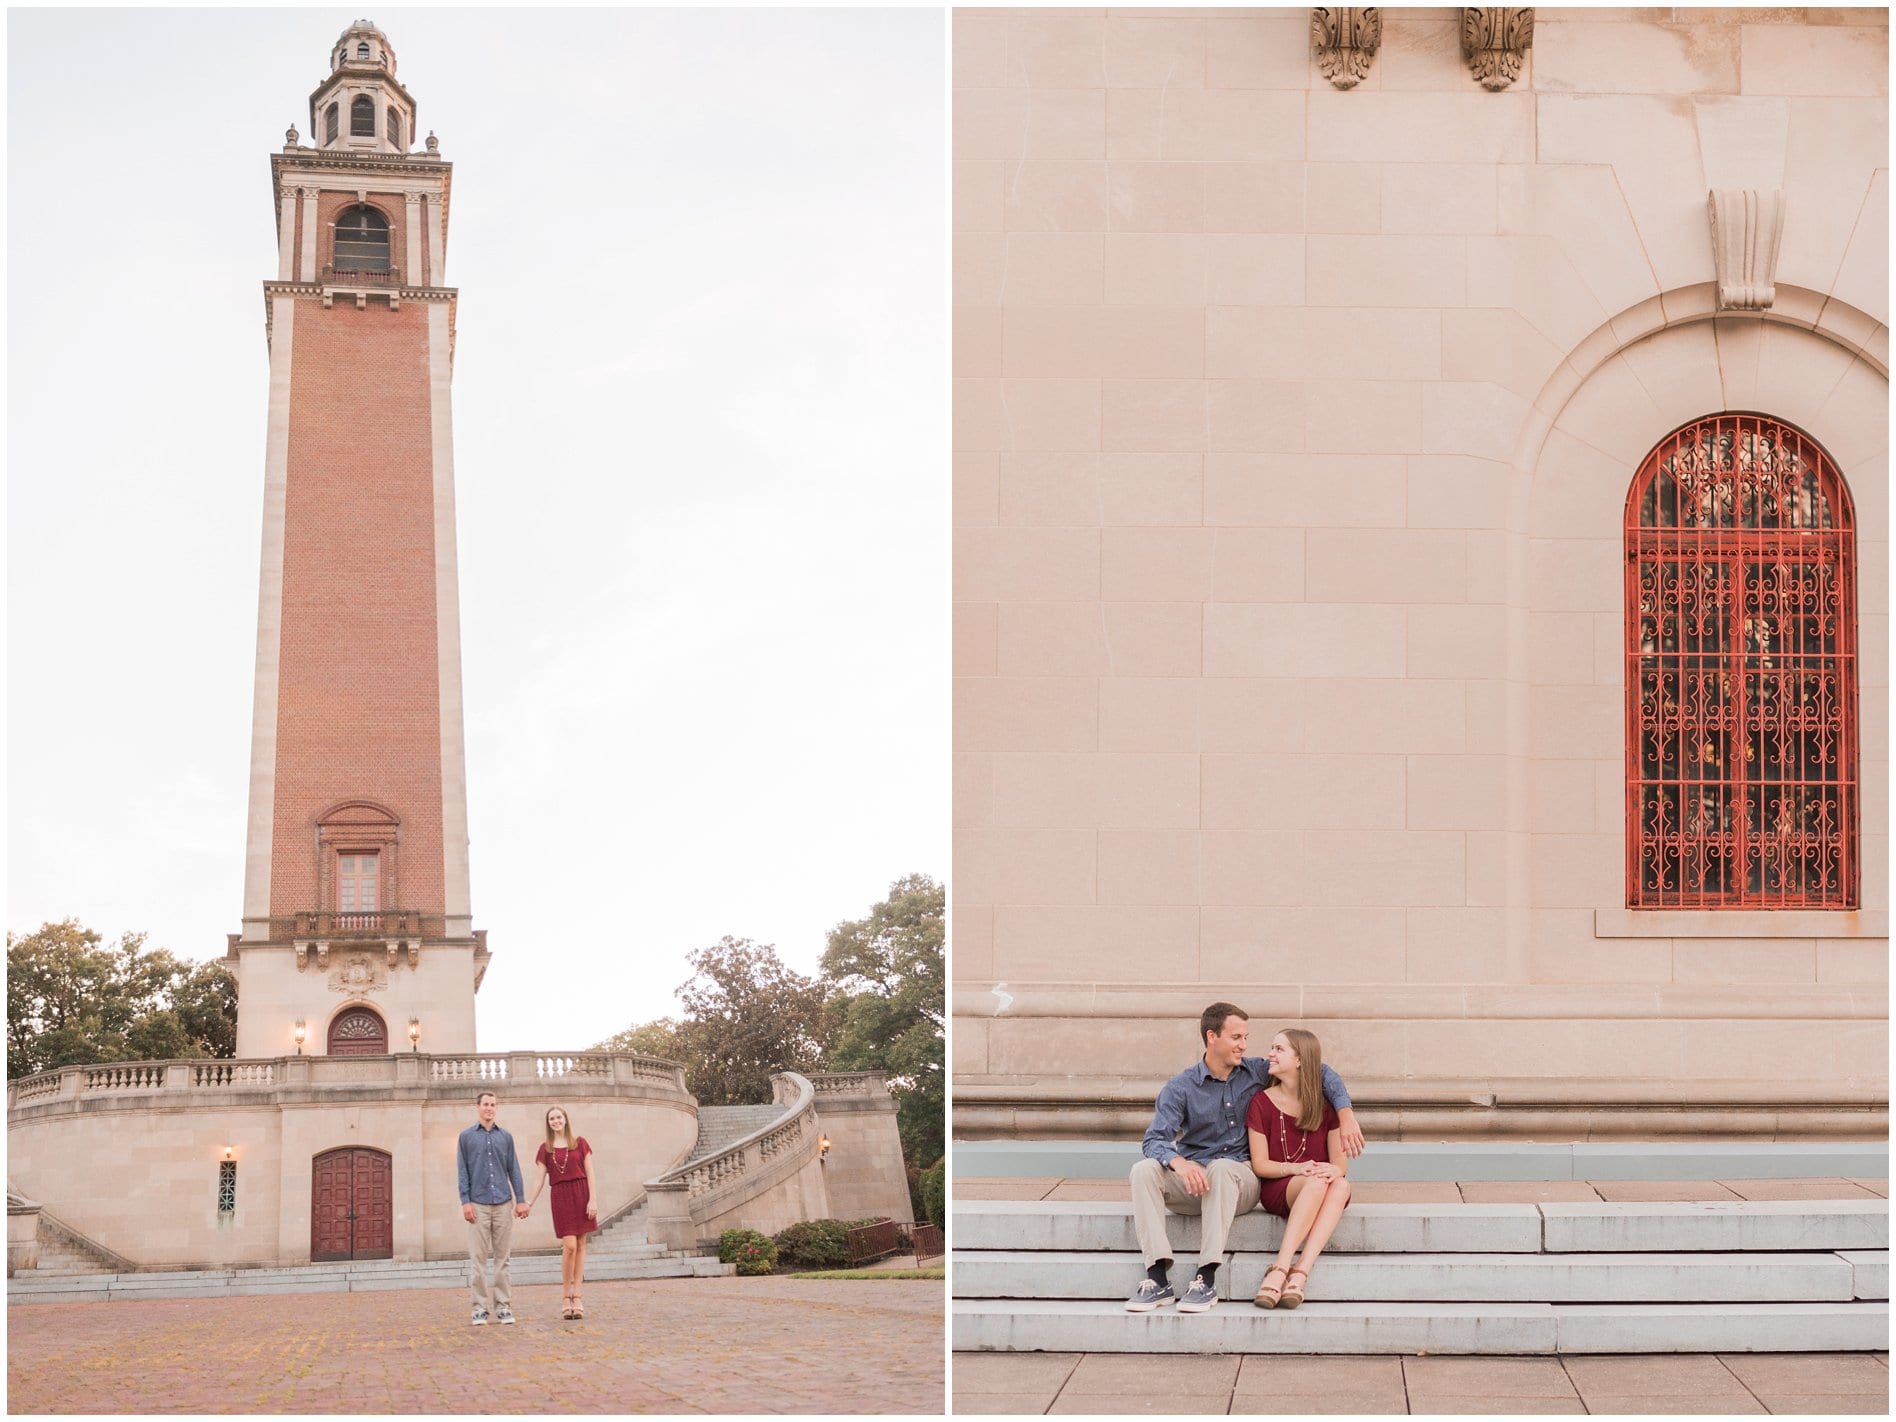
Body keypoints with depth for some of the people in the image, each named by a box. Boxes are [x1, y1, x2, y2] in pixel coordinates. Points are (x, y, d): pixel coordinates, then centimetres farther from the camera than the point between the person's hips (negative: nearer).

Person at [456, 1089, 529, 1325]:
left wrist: (521, 1199, 3)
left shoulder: (505, 1137, 12)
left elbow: (514, 1170, 11)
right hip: (478, 1204, -2)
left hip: (503, 1204, 2)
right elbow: (463, 1172, 3)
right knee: (479, 1258, -2)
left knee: (502, 1257, 3)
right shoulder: (467, 1137, 7)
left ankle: (503, 1306, 5)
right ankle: (480, 1307, 1)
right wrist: (466, 1202, -6)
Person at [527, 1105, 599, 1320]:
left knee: (580, 1246, 0)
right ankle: (565, 1297, -1)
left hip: (581, 1194, 0)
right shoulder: (546, 1149, 9)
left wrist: (593, 1199, -6)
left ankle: (576, 1296, 5)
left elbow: (590, 1173, 3)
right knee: (569, 1246, -11)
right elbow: (541, 1180, 7)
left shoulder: (580, 1143, 6)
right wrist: (530, 1203, -2)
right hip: (561, 1197, 0)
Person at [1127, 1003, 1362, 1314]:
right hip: (1194, 1180, 0)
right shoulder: (1180, 1088, 1)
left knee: (1221, 1168, -37)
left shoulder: (1256, 1072, 7)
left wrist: (1346, 1116, -4)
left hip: (1240, 1178, 0)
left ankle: (1207, 1278, -39)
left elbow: (1322, 1073, 12)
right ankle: (1158, 1279, -36)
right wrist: (1179, 1162, -34)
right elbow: (1155, 1139, -11)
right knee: (1144, 1170, -29)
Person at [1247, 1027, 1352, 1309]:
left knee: (1340, 1185, -35)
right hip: (1277, 1189, -2)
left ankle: (1299, 1274, -45)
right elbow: (1260, 1165, -1)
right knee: (1316, 1183, -37)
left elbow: (1340, 1161, 2)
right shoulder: (1262, 1102, 2)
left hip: (1319, 1186, 2)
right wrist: (1297, 1168, -19)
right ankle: (1281, 1273, -44)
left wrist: (1334, 1170, -23)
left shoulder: (1325, 1104, 5)